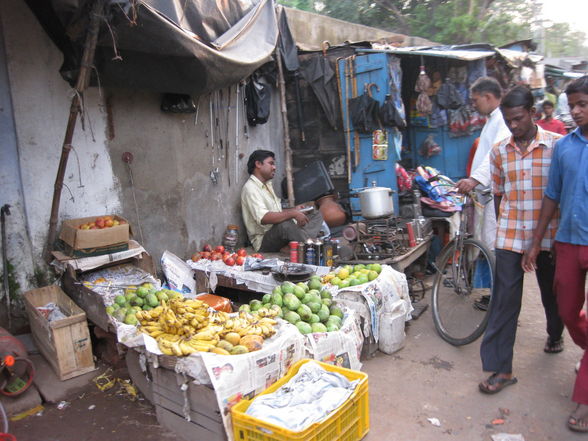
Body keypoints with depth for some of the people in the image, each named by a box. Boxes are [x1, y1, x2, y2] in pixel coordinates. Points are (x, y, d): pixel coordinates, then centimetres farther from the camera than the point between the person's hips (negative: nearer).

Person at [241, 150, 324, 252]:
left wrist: (294, 210, 6)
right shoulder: (250, 188, -12)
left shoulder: (267, 185, 20)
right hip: (264, 241, -10)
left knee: (316, 214, 2)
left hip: (278, 234, 10)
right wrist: (292, 214, -26)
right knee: (285, 224, -41)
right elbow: (263, 218, -28)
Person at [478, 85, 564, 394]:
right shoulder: (499, 151, 3)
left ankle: (555, 335, 51)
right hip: (509, 238, 1)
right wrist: (504, 227, 11)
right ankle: (501, 369, 6)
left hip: (548, 236, -1)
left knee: (552, 292, 19)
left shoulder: (557, 145, -5)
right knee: (504, 301, -1)